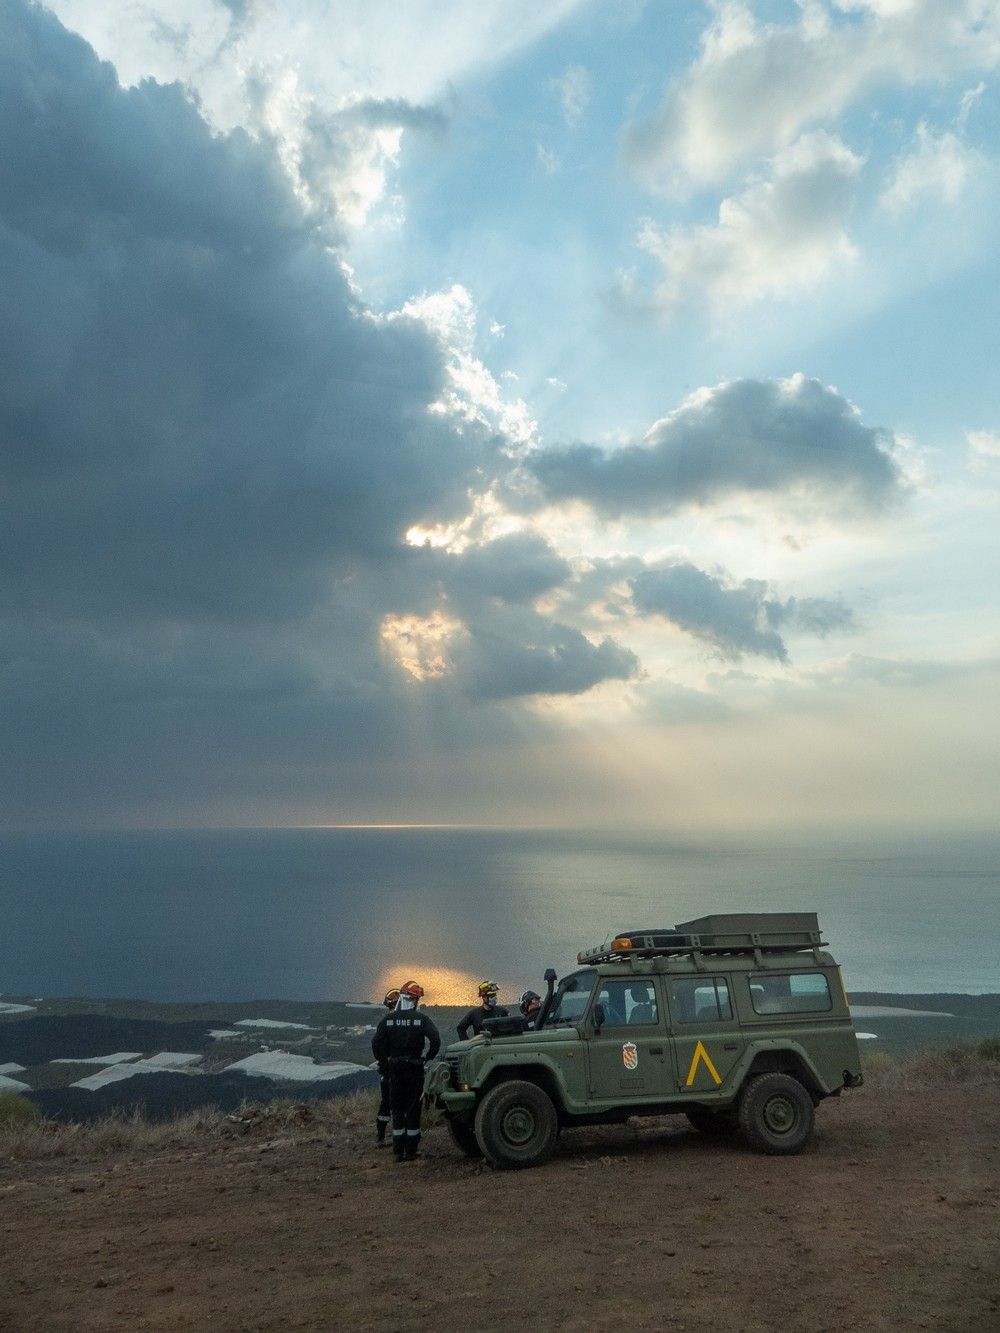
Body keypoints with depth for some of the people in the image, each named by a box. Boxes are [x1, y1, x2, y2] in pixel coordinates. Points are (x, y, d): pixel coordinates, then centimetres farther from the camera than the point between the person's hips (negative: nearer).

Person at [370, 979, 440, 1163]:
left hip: (395, 1070, 1)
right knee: (413, 1111, 8)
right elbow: (434, 1041, -14)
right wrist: (426, 1058, 2)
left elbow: (377, 1043, -4)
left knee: (397, 1111, 11)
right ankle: (411, 1151, 9)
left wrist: (384, 1060, 11)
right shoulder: (421, 1019, -6)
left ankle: (398, 1152, 11)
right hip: (415, 1069, -1)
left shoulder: (388, 1019, -1)